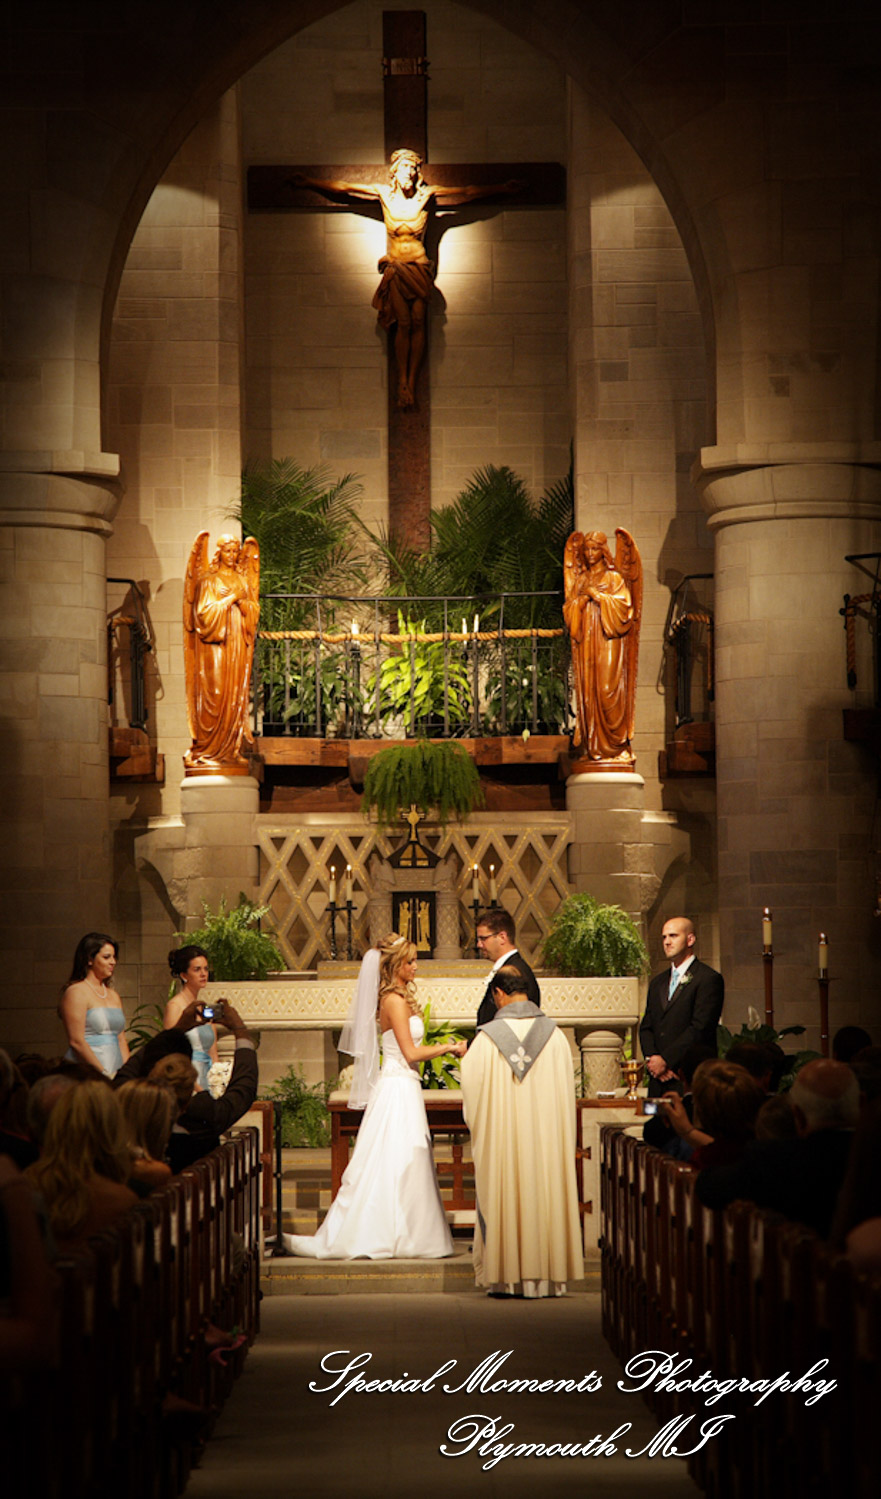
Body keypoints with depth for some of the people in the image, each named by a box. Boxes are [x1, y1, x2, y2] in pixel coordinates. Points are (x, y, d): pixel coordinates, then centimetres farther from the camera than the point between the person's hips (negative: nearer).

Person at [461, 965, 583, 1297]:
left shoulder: (487, 1037, -7)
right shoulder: (554, 1035, -1)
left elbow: (471, 1085, -1)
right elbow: (567, 1090, 5)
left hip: (501, 1134, -2)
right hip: (546, 1133, 2)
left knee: (505, 1196, 4)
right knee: (544, 1193, 7)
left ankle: (507, 1278, 5)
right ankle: (548, 1274, 8)